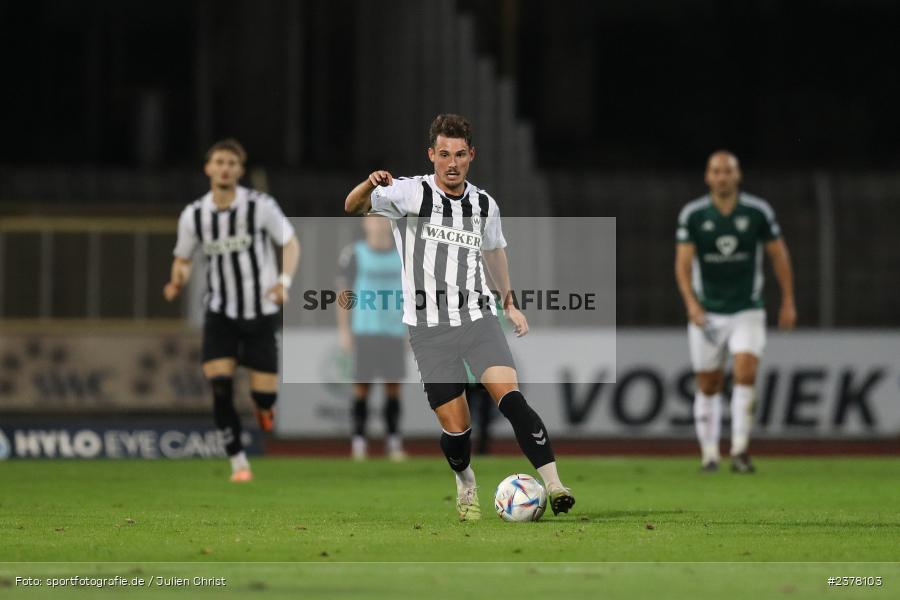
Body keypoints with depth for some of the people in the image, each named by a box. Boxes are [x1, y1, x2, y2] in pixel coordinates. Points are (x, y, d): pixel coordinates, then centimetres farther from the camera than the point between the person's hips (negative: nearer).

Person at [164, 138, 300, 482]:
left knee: (264, 394, -4)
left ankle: (263, 403, 36)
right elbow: (182, 259, 11)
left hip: (261, 311, -1)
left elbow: (291, 243, -2)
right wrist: (178, 281, -12)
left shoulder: (260, 206, -9)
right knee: (220, 387, -15)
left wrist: (284, 281, -19)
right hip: (220, 313, 1)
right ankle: (238, 462, -2)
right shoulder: (194, 215, -1)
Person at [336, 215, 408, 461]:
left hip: (394, 330, 2)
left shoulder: (403, 255, 10)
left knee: (393, 385, 1)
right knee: (362, 384, -3)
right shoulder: (354, 254, 1)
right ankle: (359, 440, 2)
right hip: (364, 331, -2)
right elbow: (343, 294, 3)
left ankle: (393, 441, 6)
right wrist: (344, 330, -3)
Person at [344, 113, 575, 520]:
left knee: (509, 397, -20)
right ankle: (466, 487, 28)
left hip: (478, 318, 2)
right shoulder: (410, 193, -4)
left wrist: (509, 303, 32)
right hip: (429, 329, -2)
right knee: (455, 427, -3)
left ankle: (553, 486, -22)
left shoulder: (485, 205, 9)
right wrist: (371, 185, -37)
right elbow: (353, 207, -14)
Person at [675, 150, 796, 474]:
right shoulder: (692, 214, -4)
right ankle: (709, 453, 17)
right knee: (708, 385, 4)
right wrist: (691, 302, -23)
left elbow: (779, 255, 5)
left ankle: (740, 450, -17)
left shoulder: (758, 211, -4)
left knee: (746, 373, -18)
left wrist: (788, 301, 4)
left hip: (747, 310, -1)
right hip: (707, 313, 1)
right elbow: (683, 263, -8)